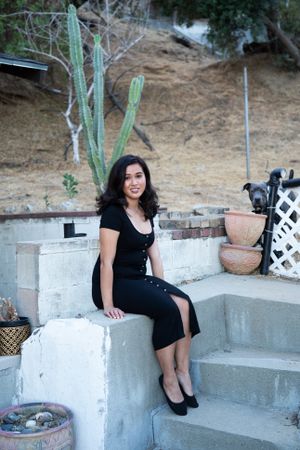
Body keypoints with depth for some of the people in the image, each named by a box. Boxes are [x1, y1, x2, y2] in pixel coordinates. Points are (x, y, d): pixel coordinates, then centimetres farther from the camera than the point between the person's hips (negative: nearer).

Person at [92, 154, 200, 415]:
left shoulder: (146, 211, 10)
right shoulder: (113, 212, -14)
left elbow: (154, 253, 13)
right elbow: (106, 262, -17)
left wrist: (163, 287, 5)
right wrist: (108, 305, -18)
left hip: (139, 280, 7)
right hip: (116, 284, -7)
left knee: (184, 303, -17)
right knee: (168, 309, -25)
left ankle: (183, 372, -9)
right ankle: (169, 379, -10)